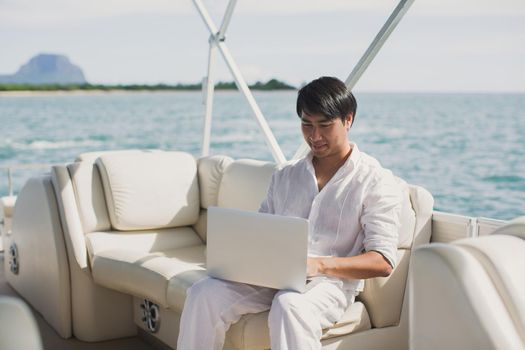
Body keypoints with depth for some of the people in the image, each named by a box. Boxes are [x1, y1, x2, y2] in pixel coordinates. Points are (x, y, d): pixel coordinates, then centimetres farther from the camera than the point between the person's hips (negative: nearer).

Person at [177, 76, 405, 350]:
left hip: (330, 282, -5)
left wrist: (320, 264, -23)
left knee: (289, 305, -38)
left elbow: (383, 262, -8)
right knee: (205, 293, -22)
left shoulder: (377, 182, 1)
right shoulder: (284, 176, 20)